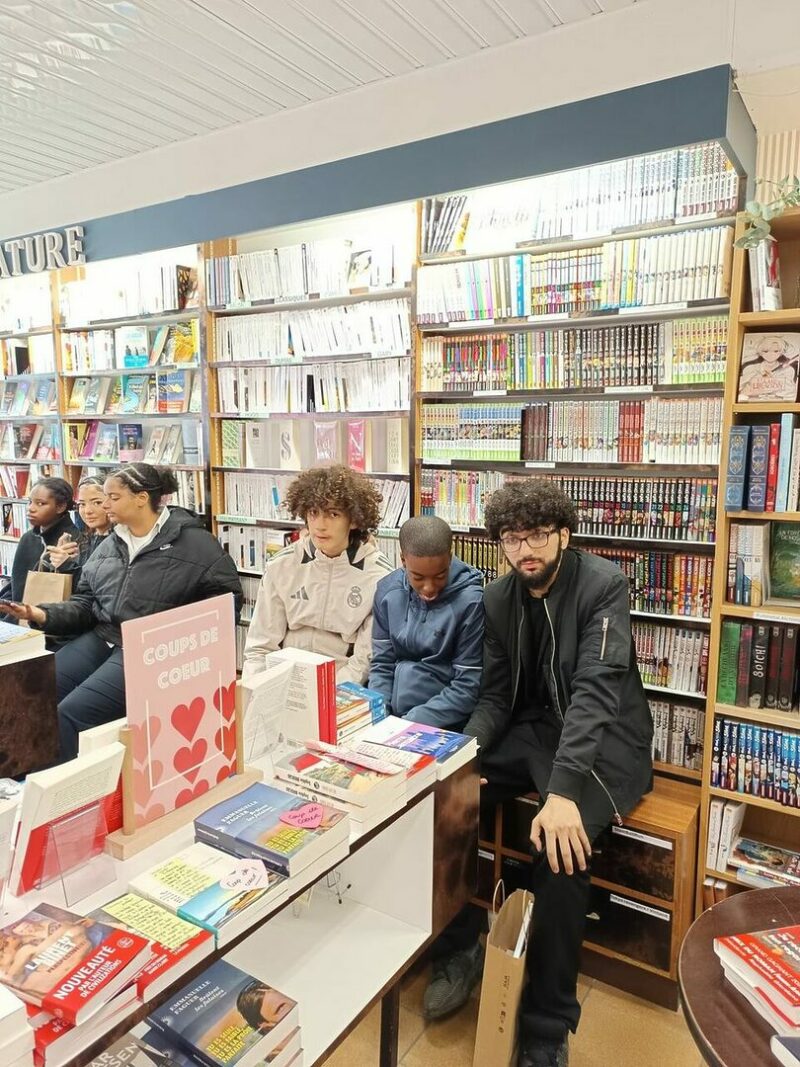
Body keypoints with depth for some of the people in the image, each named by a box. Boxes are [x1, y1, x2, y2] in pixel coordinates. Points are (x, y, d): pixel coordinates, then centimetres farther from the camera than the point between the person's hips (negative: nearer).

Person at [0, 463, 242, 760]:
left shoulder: (194, 543, -6)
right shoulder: (109, 545, 15)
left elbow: (228, 595, -6)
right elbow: (84, 604, 17)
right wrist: (44, 615, -2)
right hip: (98, 639, 7)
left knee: (69, 714, -21)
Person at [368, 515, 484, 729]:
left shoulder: (471, 601, -13)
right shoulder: (387, 591, 0)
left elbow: (468, 687, -11)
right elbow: (382, 664, 6)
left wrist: (409, 724, -16)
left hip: (446, 729, -3)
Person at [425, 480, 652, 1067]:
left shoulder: (604, 585, -17)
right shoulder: (499, 599, 1)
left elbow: (596, 689, -28)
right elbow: (496, 695, 2)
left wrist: (562, 790, -39)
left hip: (602, 739, -5)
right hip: (532, 728, 6)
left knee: (560, 844, -31)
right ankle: (460, 947, 11)